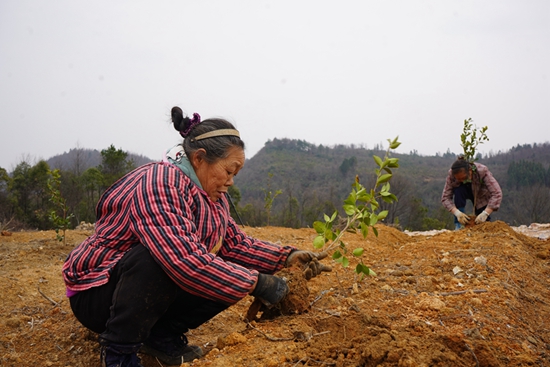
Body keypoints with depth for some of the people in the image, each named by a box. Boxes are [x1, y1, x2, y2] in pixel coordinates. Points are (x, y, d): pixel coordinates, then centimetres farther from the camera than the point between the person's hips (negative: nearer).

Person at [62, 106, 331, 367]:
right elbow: (187, 261, -39)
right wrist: (256, 283, -32)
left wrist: (287, 257, -9)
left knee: (230, 275, -10)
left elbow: (235, 244, 4)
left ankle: (162, 334, 5)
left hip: (157, 294, 8)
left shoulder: (211, 195, 0)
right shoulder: (160, 184, -29)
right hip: (97, 291, -8)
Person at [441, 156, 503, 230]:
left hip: (482, 196, 0)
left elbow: (497, 194, -42)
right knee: (458, 190, -34)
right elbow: (445, 197, -31)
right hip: (465, 192, 1)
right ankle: (458, 225, -25)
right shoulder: (452, 174, -33)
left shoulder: (483, 171, -37)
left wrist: (485, 214, -51)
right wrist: (457, 212, -47)